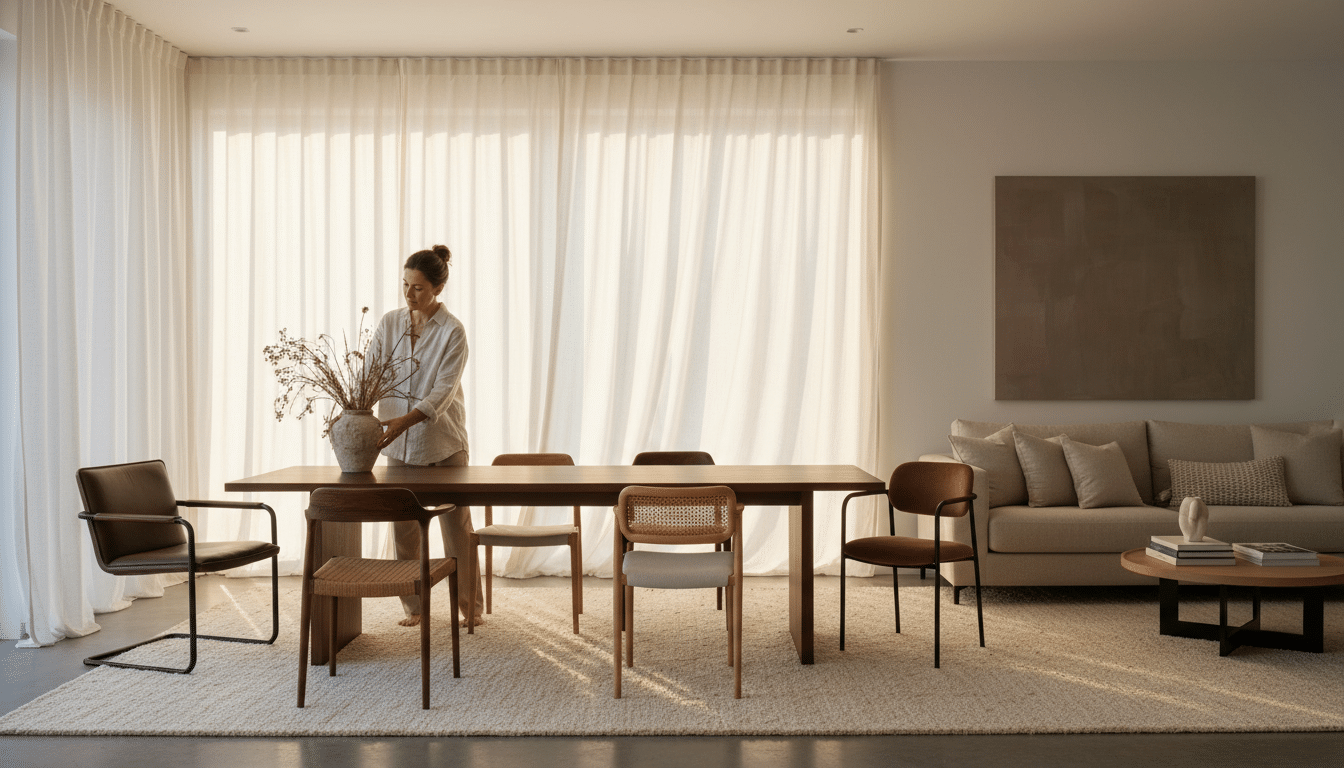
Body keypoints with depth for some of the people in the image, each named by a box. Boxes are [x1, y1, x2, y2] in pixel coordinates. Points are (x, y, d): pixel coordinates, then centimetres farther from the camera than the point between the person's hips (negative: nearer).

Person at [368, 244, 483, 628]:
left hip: (442, 442, -3)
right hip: (399, 442, 4)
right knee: (403, 526, 9)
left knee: (456, 524, 7)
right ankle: (413, 605, 23)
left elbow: (443, 392, -20)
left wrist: (403, 421, -33)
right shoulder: (390, 323, 0)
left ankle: (469, 603, 21)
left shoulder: (453, 332, -13)